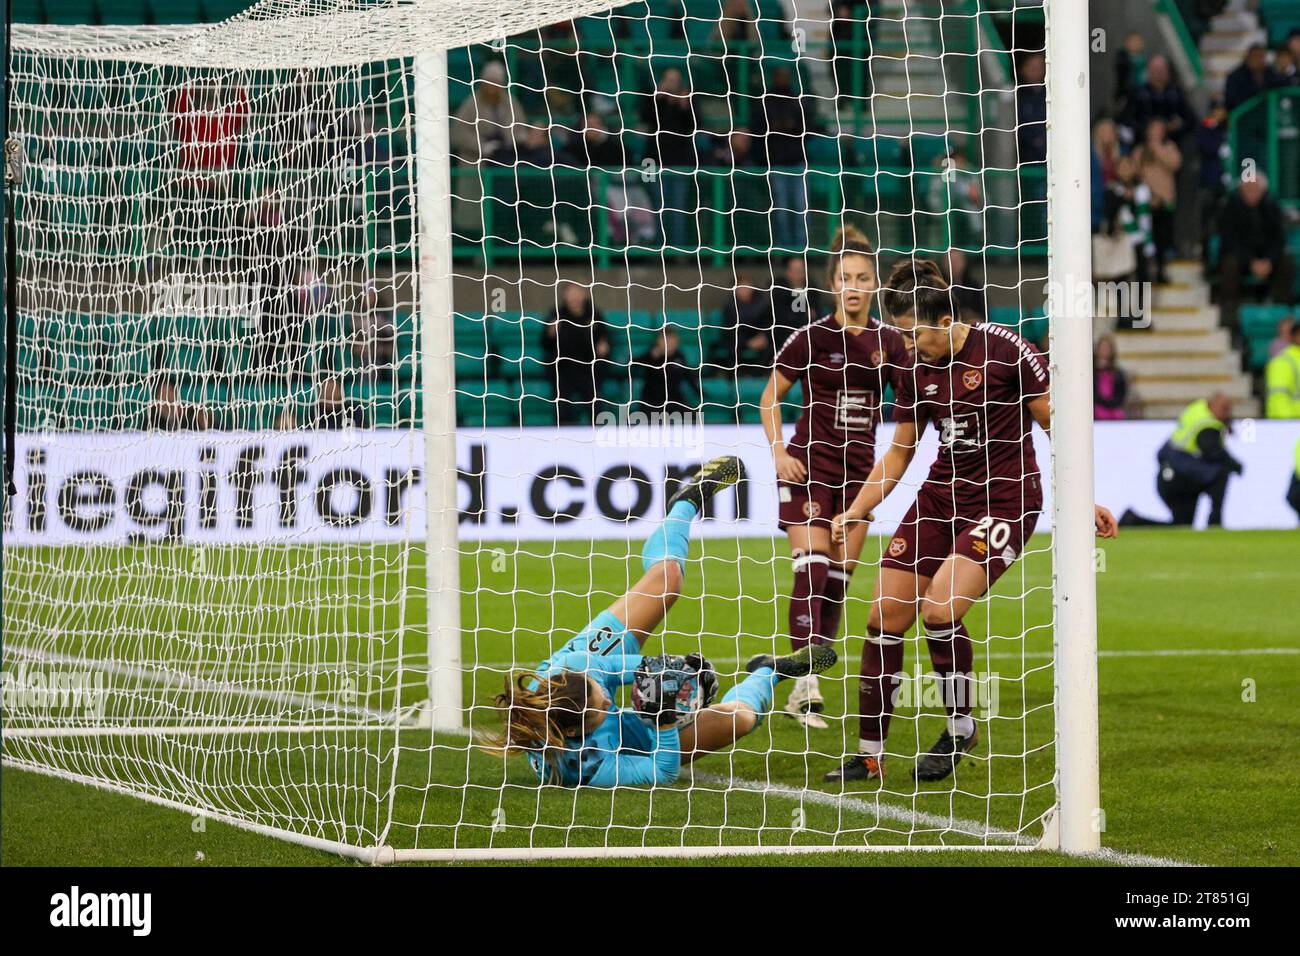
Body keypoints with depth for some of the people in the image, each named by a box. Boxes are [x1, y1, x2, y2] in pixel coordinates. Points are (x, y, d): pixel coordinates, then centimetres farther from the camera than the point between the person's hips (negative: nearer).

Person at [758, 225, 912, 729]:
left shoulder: (888, 342, 3)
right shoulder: (812, 336, -7)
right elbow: (770, 397, 0)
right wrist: (778, 450, -10)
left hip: (859, 469, 5)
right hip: (809, 466, -5)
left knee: (840, 573, 4)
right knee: (813, 565, -17)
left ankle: (813, 675, 12)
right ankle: (804, 685, -24)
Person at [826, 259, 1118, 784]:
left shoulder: (1004, 350, -14)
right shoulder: (917, 370, 3)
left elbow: (1054, 424, -7)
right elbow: (898, 454, 13)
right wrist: (858, 511, 3)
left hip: (1004, 499, -6)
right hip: (940, 497, 6)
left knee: (939, 609, -22)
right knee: (885, 617, -2)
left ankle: (960, 727, 2)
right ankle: (870, 754, 7)